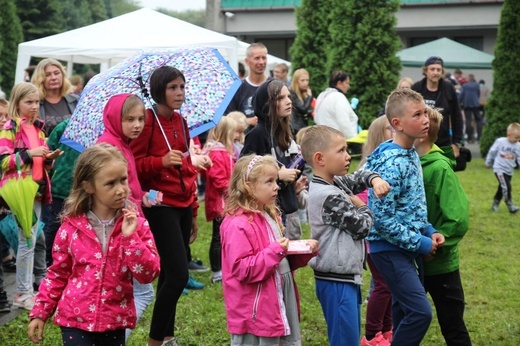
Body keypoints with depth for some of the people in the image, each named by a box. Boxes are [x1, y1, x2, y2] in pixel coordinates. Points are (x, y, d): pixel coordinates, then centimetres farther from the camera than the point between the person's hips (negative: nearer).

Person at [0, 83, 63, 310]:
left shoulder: (38, 128, 15)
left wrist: (49, 158, 2)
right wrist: (29, 153, -20)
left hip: (36, 189, 7)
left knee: (33, 238, 12)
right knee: (28, 239, -6)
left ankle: (41, 281, 21)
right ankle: (22, 293, 2)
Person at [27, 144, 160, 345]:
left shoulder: (136, 224, -5)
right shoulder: (72, 225, -5)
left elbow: (148, 274, -11)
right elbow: (58, 273, 6)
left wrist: (131, 237, -20)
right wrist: (40, 312, 3)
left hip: (115, 321, 1)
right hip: (75, 319, -1)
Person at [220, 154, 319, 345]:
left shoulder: (270, 216, 10)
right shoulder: (238, 225, -18)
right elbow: (242, 270, -23)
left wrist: (304, 251, 2)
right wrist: (275, 252, -27)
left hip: (280, 308, 9)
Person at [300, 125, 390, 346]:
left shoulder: (335, 184, 8)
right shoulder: (330, 196, -21)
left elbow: (358, 178, 24)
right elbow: (362, 227, -14)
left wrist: (374, 179, 2)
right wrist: (363, 207, 6)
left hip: (345, 277, 10)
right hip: (337, 282, -10)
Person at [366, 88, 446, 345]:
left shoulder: (411, 154, 7)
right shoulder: (391, 163, -22)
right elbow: (382, 218, -24)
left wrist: (429, 231, 4)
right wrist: (420, 243, -16)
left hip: (405, 247, 9)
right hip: (389, 249, -9)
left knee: (404, 309, 17)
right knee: (421, 312, -13)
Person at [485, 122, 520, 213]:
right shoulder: (500, 142, -13)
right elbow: (492, 152, 0)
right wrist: (489, 163, 9)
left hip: (509, 171, 5)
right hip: (499, 169, -5)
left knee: (502, 189, 14)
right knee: (506, 187, -18)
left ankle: (495, 204, 30)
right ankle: (510, 205, -9)